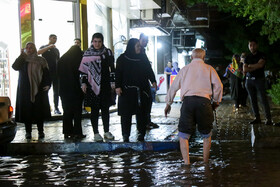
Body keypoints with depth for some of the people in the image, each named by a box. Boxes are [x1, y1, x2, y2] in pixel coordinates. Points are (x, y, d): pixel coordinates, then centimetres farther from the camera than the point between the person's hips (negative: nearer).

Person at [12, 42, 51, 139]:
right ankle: (28, 131, 7)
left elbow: (46, 73, 3)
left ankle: (40, 131, 7)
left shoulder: (41, 60, 7)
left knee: (39, 110, 0)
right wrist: (21, 55, -11)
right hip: (25, 90, 1)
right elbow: (15, 67, -10)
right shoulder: (22, 60, 9)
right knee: (26, 110, -1)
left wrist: (47, 84, -9)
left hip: (39, 89, -1)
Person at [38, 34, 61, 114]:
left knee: (56, 91, 2)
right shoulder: (44, 47, 5)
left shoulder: (56, 50, 19)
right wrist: (49, 47, -22)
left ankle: (56, 108, 6)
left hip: (55, 72, 4)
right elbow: (38, 52, -17)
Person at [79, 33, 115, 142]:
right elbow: (83, 69, 5)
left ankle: (106, 132, 16)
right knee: (94, 109, 2)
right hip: (92, 85, -1)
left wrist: (112, 82, -1)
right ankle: (96, 133, 9)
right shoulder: (87, 53, 4)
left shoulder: (108, 52, 4)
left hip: (105, 85, 1)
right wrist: (83, 83, -1)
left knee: (105, 109, 7)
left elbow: (112, 69, 4)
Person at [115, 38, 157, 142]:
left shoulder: (143, 58, 12)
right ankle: (126, 135, 3)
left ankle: (141, 134, 10)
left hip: (142, 90, 3)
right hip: (127, 91, -3)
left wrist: (153, 81, -2)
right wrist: (118, 86, -9)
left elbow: (149, 70, 12)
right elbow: (118, 73, 0)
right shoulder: (122, 59, 2)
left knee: (142, 112, 3)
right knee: (126, 113, -3)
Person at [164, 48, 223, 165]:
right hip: (204, 101, 0)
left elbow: (173, 87, 21)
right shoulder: (209, 69, 15)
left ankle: (187, 163, -5)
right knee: (206, 135, 17)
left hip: (188, 100, 0)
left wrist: (168, 104, 30)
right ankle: (205, 163, 20)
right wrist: (216, 102, 16)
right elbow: (218, 85, 2)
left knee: (184, 135, 6)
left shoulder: (185, 69, 19)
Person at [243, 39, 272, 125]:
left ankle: (268, 119, -8)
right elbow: (245, 70, -1)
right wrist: (256, 67, -9)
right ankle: (257, 118, 9)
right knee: (253, 100, 3)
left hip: (259, 79, -4)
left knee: (263, 99, -8)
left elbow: (260, 64, -16)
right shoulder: (247, 57, 11)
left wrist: (250, 66, -4)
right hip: (249, 80, 4)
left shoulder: (261, 55, 1)